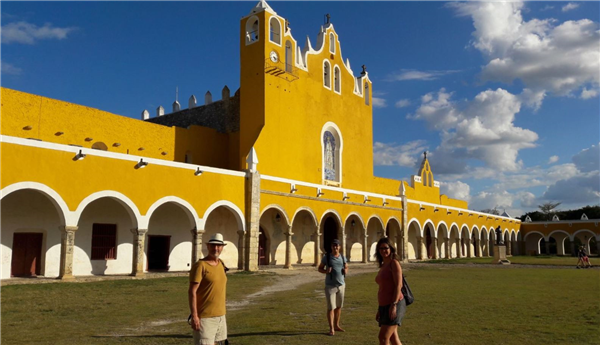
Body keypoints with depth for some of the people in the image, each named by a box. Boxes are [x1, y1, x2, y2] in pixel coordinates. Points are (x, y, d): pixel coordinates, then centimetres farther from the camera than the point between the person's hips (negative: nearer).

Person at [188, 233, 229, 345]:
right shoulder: (200, 265, -13)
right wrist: (194, 316, -21)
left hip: (220, 316, 8)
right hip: (204, 318, -7)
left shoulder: (221, 265, 10)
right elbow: (192, 292, -16)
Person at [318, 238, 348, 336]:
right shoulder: (326, 257, -6)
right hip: (330, 286, -4)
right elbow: (320, 268, 1)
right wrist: (326, 271, -20)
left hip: (341, 285, 4)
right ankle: (331, 329, 0)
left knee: (338, 307, 13)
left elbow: (346, 268, 18)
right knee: (331, 308, -6)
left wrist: (345, 271, -6)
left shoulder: (343, 257, 5)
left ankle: (336, 325, 26)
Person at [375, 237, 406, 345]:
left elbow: (398, 285, -15)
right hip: (385, 306, 8)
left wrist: (394, 305, -22)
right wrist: (379, 309, 18)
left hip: (394, 305, -8)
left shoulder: (394, 263, -7)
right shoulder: (382, 266, 16)